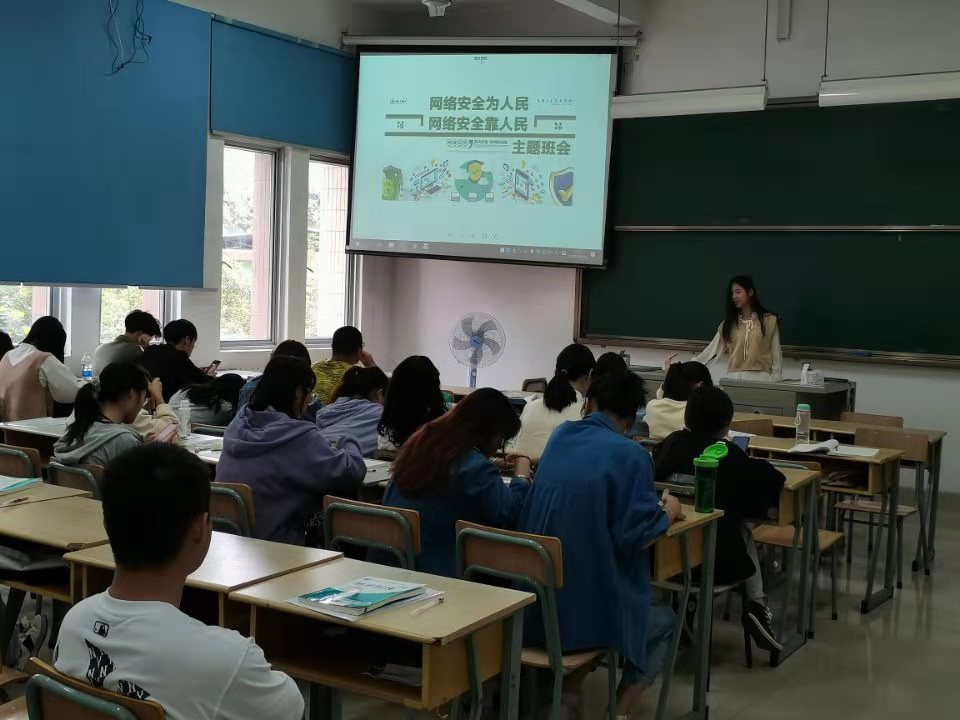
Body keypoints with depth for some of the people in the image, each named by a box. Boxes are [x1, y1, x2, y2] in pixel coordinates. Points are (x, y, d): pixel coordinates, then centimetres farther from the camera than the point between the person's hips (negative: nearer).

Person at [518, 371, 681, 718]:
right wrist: (668, 512, 3)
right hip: (587, 609, -6)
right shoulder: (631, 454, -13)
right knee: (664, 621, 24)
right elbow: (636, 534, -17)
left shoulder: (560, 436, 7)